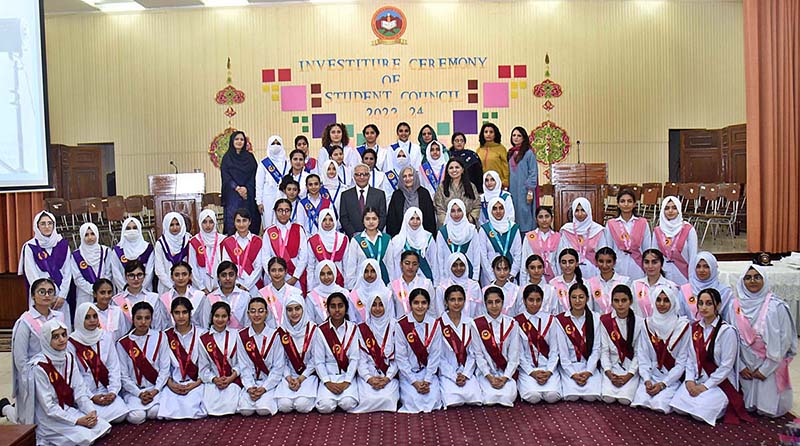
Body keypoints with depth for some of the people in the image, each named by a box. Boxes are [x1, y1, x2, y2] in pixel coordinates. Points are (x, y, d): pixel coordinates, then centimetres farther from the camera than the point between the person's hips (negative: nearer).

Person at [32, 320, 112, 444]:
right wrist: (77, 421, -20)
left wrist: (91, 411, -14)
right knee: (86, 437, -21)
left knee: (104, 427, -9)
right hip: (49, 417, -6)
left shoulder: (69, 358, 3)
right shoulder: (40, 366, -18)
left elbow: (79, 390, 1)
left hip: (70, 409, 6)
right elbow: (48, 407, -18)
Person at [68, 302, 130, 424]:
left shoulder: (106, 337, 5)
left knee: (121, 415, -19)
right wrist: (91, 397, -14)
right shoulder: (71, 343, -5)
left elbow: (114, 367, 4)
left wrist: (113, 392, -9)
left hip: (105, 391, 3)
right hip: (84, 394, -3)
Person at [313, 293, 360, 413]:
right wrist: (328, 382, -13)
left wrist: (346, 382, -14)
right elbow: (319, 361, -2)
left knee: (348, 404, -25)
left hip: (347, 375, 0)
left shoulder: (353, 329, 1)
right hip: (328, 375, 0)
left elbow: (354, 358, -3)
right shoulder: (321, 330, -1)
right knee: (326, 406, -24)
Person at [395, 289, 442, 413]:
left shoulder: (434, 324, -2)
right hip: (408, 372, -2)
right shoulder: (401, 325, -10)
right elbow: (401, 357, -9)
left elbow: (435, 355, -3)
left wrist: (427, 380, -12)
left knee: (433, 399, -20)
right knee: (414, 401, -21)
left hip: (428, 371, 2)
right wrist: (414, 382, -14)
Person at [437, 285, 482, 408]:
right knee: (453, 400, -24)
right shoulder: (439, 324, -5)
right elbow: (439, 356, -5)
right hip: (447, 372, -2)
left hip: (467, 371, 2)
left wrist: (465, 375, -9)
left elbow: (472, 353, 4)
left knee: (473, 396, -22)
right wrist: (454, 376, -12)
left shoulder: (470, 323, 5)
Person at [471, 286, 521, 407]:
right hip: (486, 372, -1)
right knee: (490, 398, -22)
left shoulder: (511, 324, 1)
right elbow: (478, 354, -3)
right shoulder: (477, 324, -3)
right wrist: (489, 377, -12)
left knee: (507, 397, -22)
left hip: (507, 372, 1)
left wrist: (505, 377, -12)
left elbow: (514, 355, -1)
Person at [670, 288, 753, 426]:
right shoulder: (694, 328, 6)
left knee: (699, 412, -22)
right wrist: (690, 381, -8)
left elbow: (726, 366, -14)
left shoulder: (727, 331, -12)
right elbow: (691, 358, 7)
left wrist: (705, 386, -15)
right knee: (678, 407, -14)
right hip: (697, 380, 5)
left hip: (721, 383, -5)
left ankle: (724, 406, 8)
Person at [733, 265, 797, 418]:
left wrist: (766, 369, -11)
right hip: (746, 367, 3)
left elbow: (784, 340, -11)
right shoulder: (736, 305, -1)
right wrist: (740, 366, -4)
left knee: (768, 408, 2)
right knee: (748, 408, 7)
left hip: (770, 366, -2)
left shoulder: (776, 306, -11)